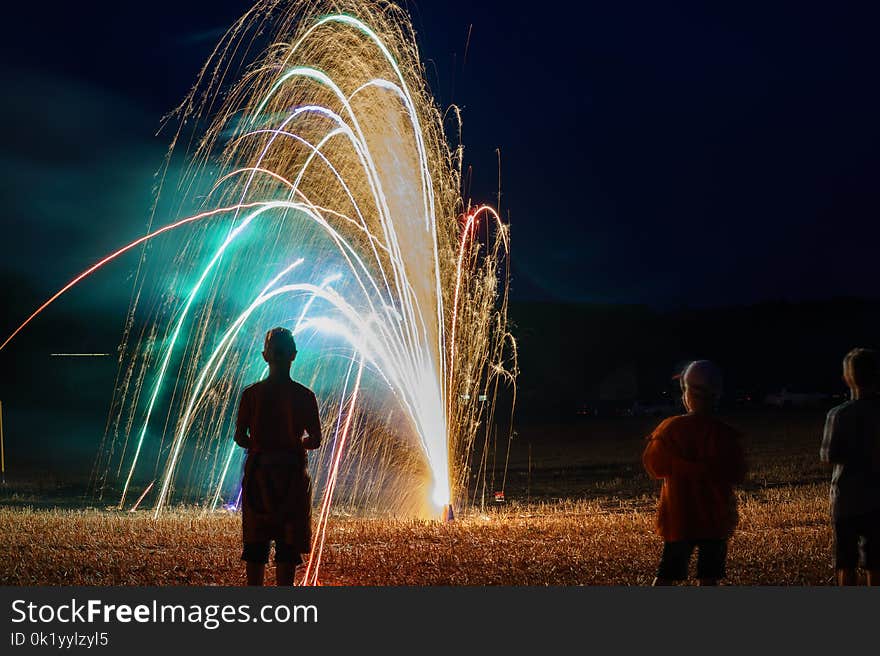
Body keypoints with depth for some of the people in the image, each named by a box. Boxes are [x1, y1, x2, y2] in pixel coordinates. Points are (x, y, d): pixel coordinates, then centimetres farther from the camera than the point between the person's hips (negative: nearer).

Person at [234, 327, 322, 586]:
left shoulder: (251, 394, -3)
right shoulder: (305, 396, -6)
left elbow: (240, 437, -4)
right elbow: (315, 440, -5)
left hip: (258, 470, 1)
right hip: (292, 474, -1)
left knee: (255, 542, 10)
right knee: (288, 543, 4)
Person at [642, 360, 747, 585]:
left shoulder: (669, 428, -6)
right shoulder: (724, 434, -10)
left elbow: (653, 467, 5)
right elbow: (738, 475, -3)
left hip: (677, 517, 1)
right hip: (716, 518, -1)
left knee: (666, 575, 8)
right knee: (709, 576, 6)